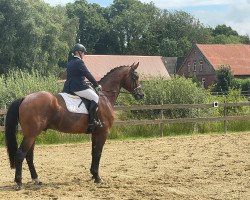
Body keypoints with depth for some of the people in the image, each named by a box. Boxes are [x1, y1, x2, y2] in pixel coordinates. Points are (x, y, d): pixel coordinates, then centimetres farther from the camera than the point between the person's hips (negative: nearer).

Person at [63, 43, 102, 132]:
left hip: (68, 87, 9)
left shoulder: (69, 63, 17)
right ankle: (92, 121, -16)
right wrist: (96, 85, 0)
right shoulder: (79, 62, -10)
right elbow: (88, 75, -9)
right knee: (95, 98, -8)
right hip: (79, 87, -9)